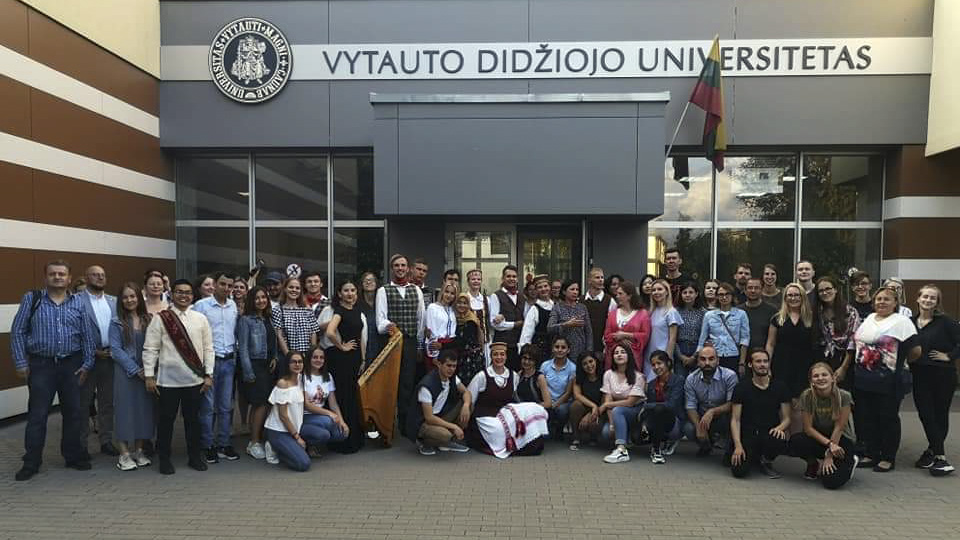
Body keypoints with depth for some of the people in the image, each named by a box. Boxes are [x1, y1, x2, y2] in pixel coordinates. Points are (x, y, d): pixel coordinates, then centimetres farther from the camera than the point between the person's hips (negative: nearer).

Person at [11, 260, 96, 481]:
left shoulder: (78, 303, 5)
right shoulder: (31, 299, 1)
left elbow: (88, 336, 6)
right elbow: (17, 332, 1)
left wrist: (87, 363, 1)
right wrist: (21, 363, -4)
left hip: (72, 365, 2)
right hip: (41, 365, -2)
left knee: (73, 413, 9)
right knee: (37, 415, 2)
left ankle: (74, 456, 23)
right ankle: (31, 462, 15)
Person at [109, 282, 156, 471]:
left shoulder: (148, 320, 7)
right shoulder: (117, 323, 0)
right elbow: (116, 350, -6)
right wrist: (136, 370, -12)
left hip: (147, 372, 3)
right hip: (125, 372, -3)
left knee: (144, 409, 6)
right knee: (125, 409, 0)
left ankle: (139, 451, 17)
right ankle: (124, 454, 9)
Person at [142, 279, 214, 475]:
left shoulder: (200, 319, 5)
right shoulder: (160, 318, -2)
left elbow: (208, 349, 6)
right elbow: (150, 349, -2)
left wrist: (208, 375, 2)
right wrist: (149, 376, -6)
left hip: (195, 380, 2)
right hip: (168, 380, -2)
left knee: (193, 418, 11)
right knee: (166, 419, 7)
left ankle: (195, 456, 24)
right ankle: (164, 459, 22)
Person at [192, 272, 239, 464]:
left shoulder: (233, 305, 9)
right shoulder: (201, 305, -7)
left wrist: (234, 351, 10)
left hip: (229, 360, 5)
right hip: (209, 359, -5)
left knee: (226, 406, 10)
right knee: (208, 406, 1)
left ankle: (223, 444, 20)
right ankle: (207, 446, 12)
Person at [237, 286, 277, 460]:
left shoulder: (269, 319, 13)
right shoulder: (246, 320, -7)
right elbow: (243, 348, -10)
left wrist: (275, 357, 2)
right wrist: (248, 372, -13)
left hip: (269, 365, 6)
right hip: (255, 364, -6)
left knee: (263, 404, 8)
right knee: (262, 404, -8)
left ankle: (261, 439, 16)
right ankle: (254, 443, 3)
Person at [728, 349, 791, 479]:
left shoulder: (779, 387, 7)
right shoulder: (742, 387, 1)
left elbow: (786, 418, 7)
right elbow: (735, 419, -3)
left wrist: (780, 428, -18)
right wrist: (737, 445, -17)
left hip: (770, 434, 1)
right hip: (747, 434, -1)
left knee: (780, 443, -36)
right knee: (739, 470, -24)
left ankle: (766, 462, 2)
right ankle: (754, 457, 15)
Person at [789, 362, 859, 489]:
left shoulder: (844, 396, -19)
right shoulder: (806, 396, -14)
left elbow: (838, 428, -16)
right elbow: (808, 428, -12)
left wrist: (829, 455, -15)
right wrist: (829, 444, -25)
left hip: (841, 439, -2)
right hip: (817, 437, 2)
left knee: (832, 482, -22)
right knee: (795, 442, -32)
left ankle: (849, 461, 12)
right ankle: (814, 463, 1)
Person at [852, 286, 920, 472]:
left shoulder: (902, 322, -7)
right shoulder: (868, 319, 13)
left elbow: (915, 351, -12)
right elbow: (856, 343, 21)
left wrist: (900, 362, 1)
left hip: (888, 382, -6)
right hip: (863, 379, 6)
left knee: (888, 418, 5)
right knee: (866, 418, 11)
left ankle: (888, 458, 16)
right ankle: (871, 454, 24)